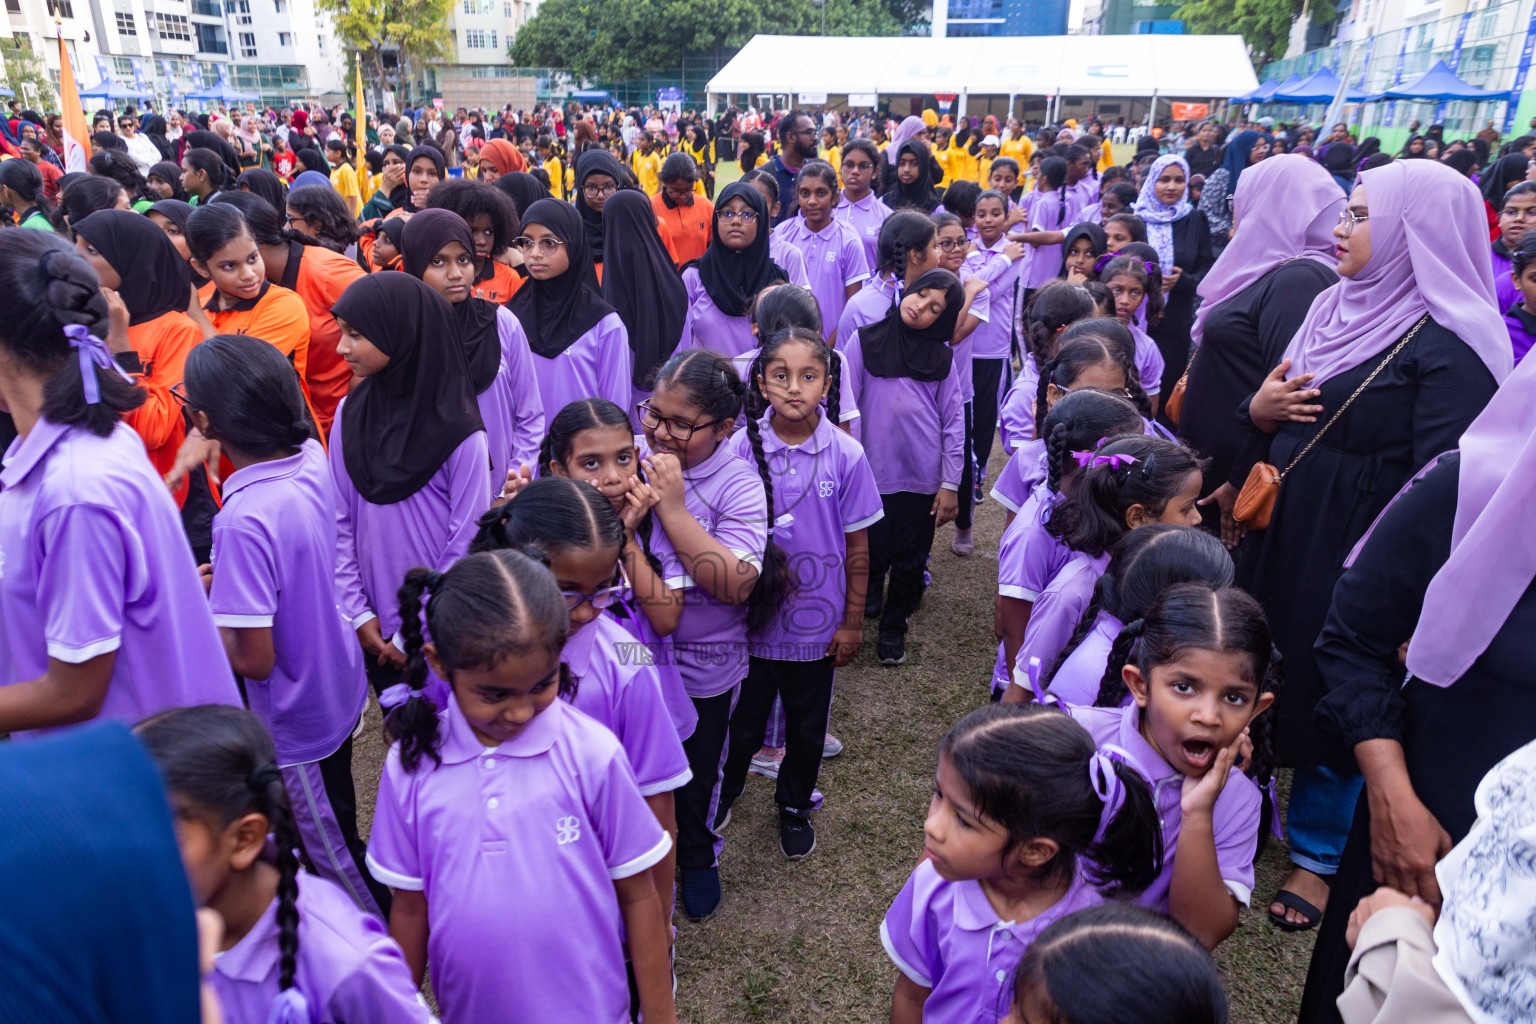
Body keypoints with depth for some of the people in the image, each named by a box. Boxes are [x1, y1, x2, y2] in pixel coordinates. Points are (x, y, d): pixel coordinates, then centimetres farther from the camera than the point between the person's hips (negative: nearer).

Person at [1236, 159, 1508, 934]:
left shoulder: (1449, 344, -15)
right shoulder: (1337, 304, 9)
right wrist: (1260, 407, -6)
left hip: (1355, 550, -7)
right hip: (1281, 527, 7)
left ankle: (1319, 855, 27)